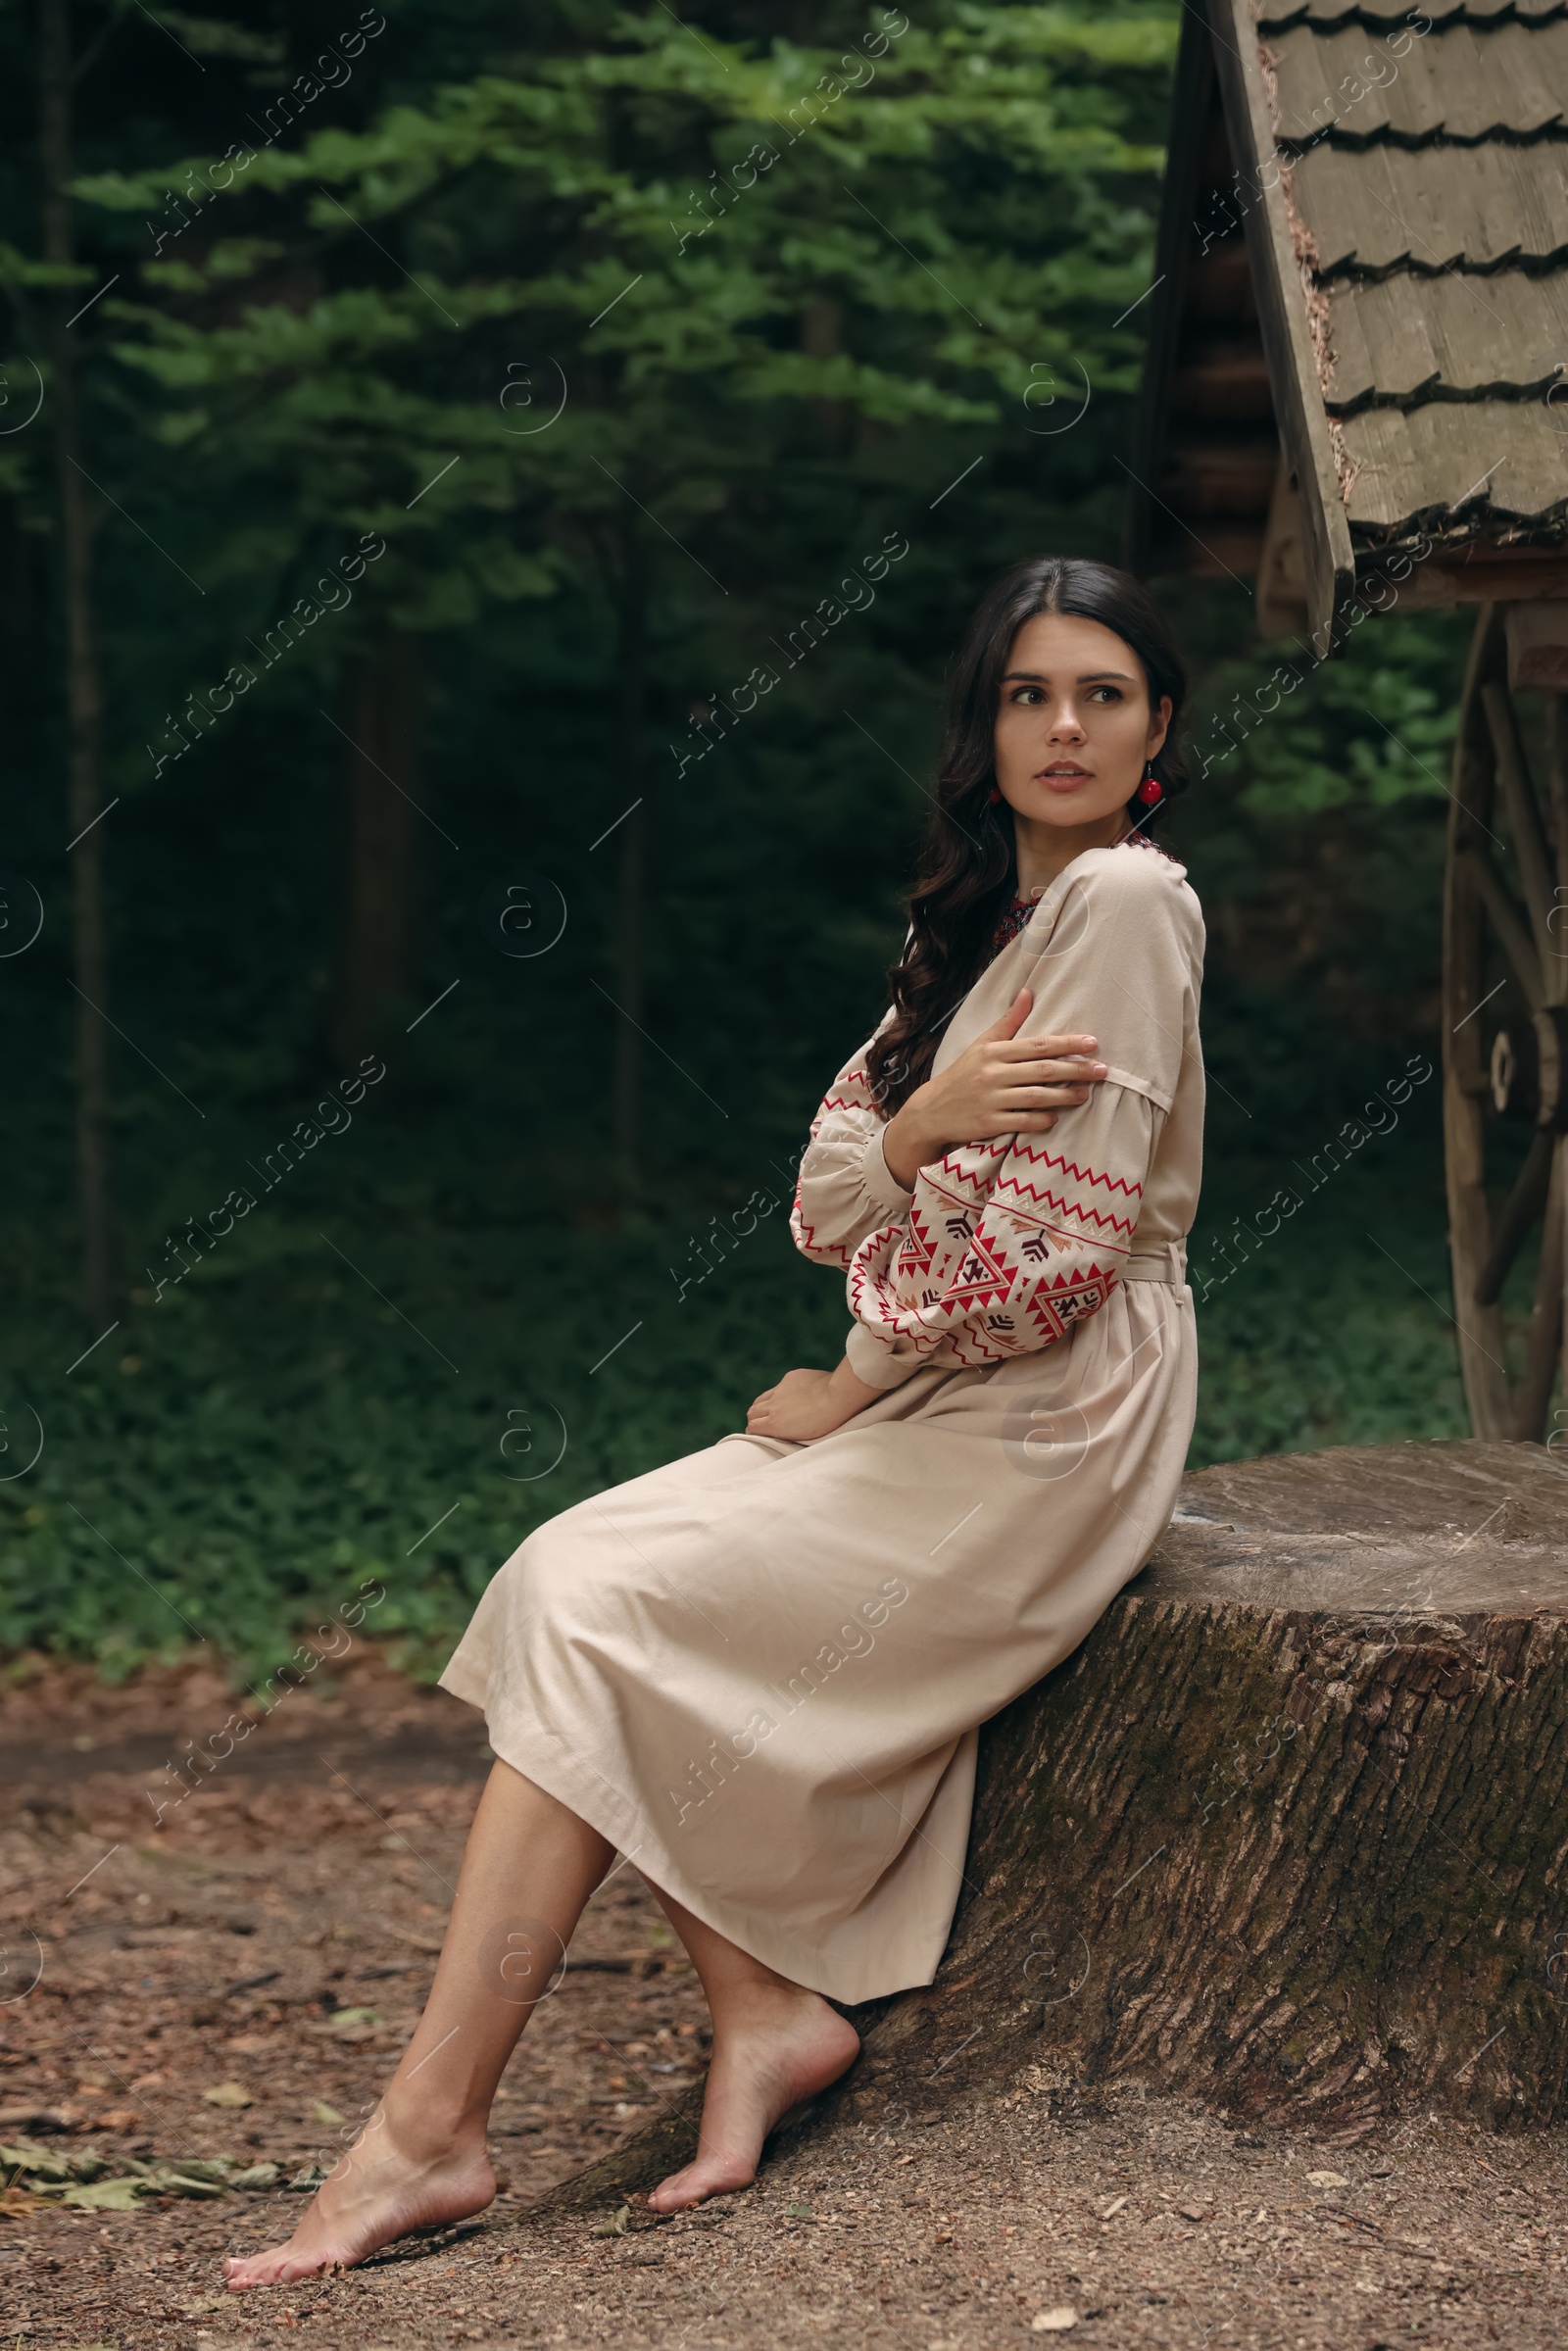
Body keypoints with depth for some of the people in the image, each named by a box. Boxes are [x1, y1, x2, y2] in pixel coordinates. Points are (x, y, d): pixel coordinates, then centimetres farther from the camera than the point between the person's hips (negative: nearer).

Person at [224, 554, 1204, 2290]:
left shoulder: (1123, 900, -12)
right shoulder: (974, 920, 16)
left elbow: (1051, 1250, -19)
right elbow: (828, 1201, 8)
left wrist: (850, 1391, -6)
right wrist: (922, 1115, -14)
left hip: (1030, 1444, -9)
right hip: (933, 1415, 9)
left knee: (590, 1608, -16)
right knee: (579, 1570, -6)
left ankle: (430, 2132, -15)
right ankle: (766, 2009, -7)